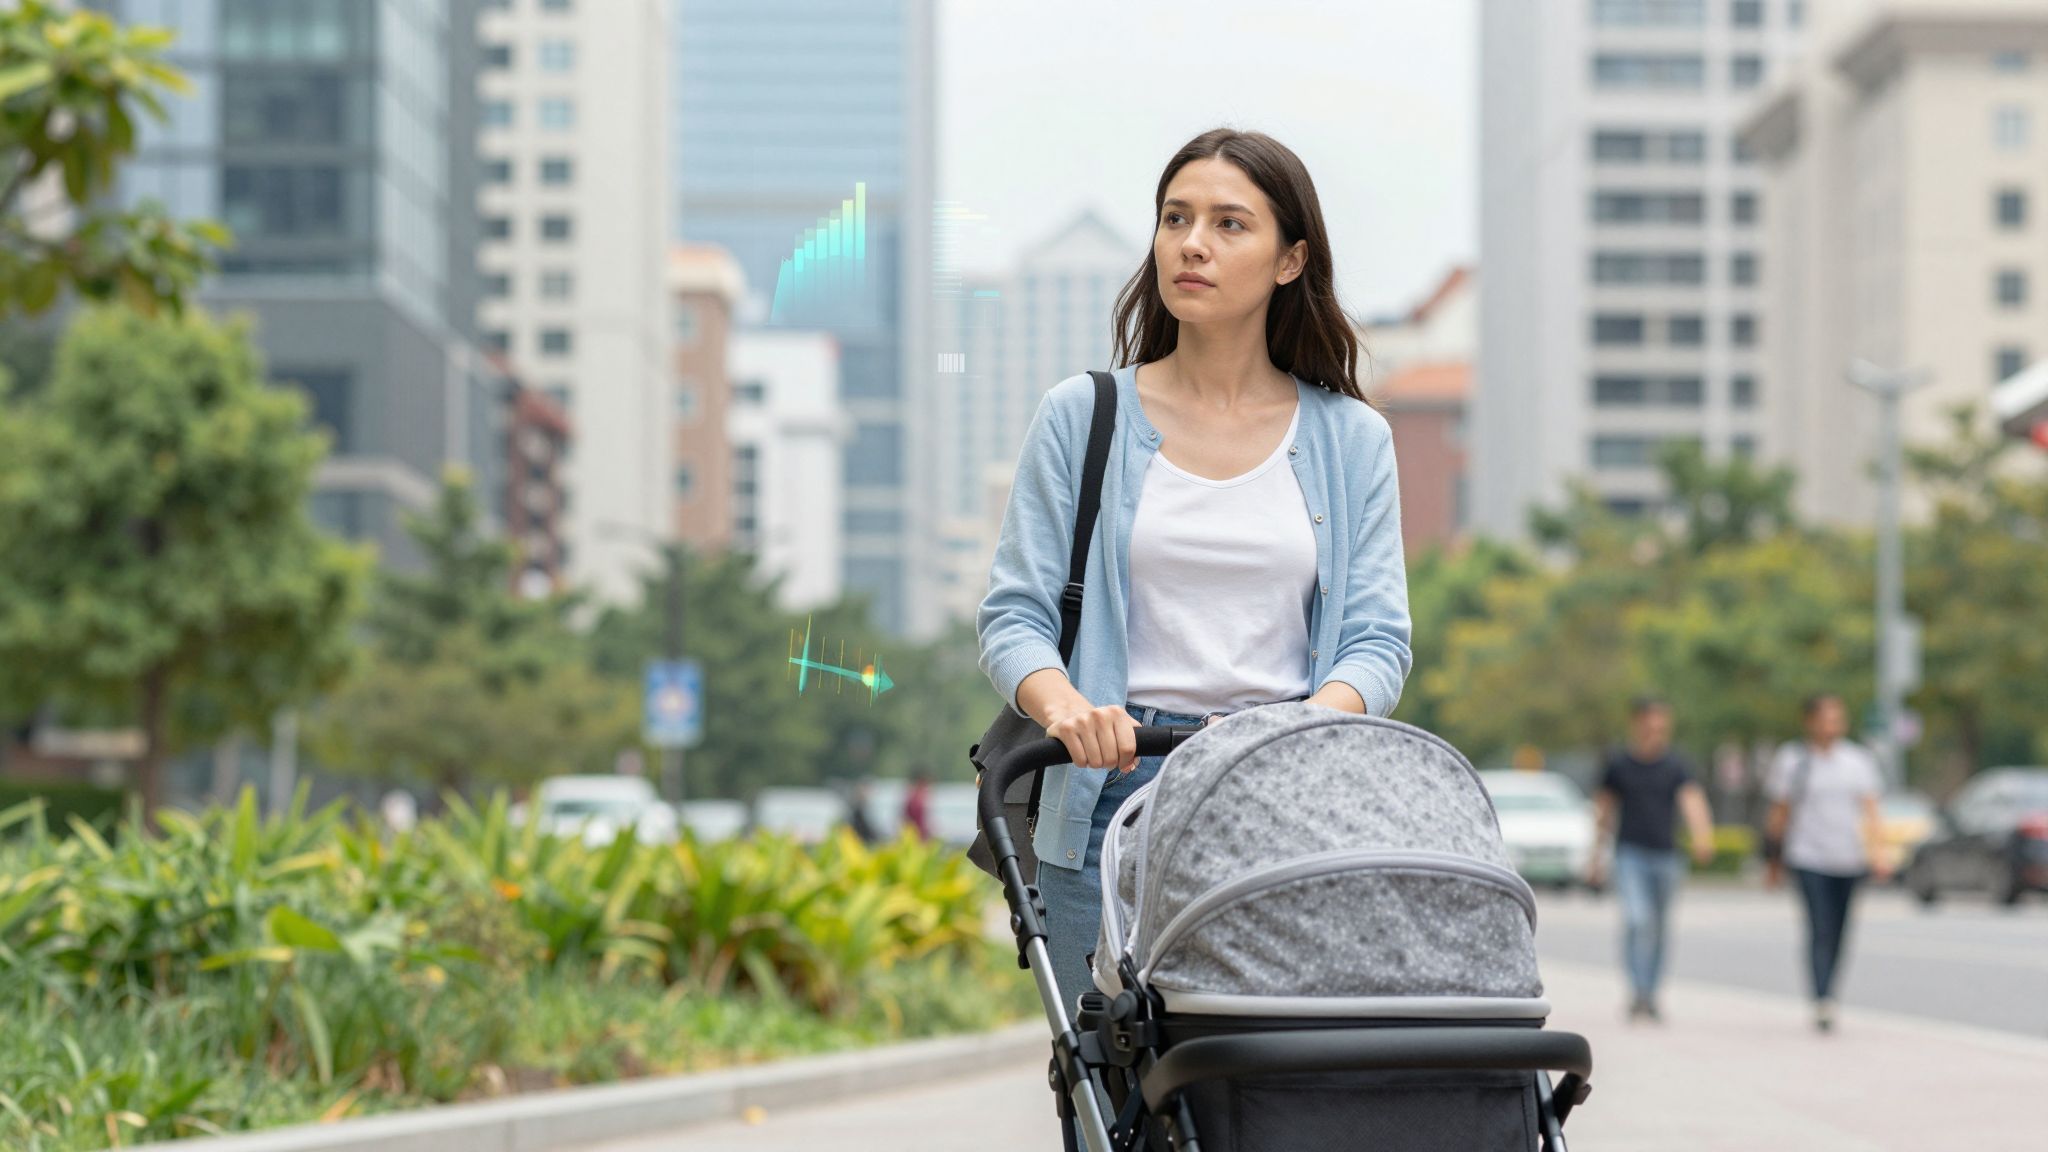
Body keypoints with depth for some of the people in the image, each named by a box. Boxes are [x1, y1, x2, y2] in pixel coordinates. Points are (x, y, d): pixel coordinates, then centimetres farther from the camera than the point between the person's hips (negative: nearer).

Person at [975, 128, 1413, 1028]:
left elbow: (1376, 639, 4)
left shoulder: (1351, 439, 10)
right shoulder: (1081, 419, 8)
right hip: (1114, 790, -1)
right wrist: (1063, 704, -18)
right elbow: (1015, 613, 3)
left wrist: (1308, 724, -18)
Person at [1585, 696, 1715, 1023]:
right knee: (1636, 919, -19)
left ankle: (1650, 998, 22)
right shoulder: (1619, 764, 2)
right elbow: (1604, 809, 11)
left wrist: (1702, 836, -32)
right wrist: (1598, 857, 12)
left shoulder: (1676, 765, 2)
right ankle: (1637, 991, -22)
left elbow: (1692, 800, -13)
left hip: (1665, 856, 2)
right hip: (1630, 852, -2)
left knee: (1659, 929, 9)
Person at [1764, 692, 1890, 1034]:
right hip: (1808, 858, -3)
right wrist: (1776, 861, 8)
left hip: (1849, 860, 3)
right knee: (1820, 930, -15)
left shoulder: (1859, 759, 11)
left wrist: (1878, 853, -6)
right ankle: (1823, 1003, -22)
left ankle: (1826, 1000, 19)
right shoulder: (1792, 759, 3)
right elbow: (1780, 812, 7)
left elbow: (1870, 810, 6)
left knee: (1838, 935, 6)